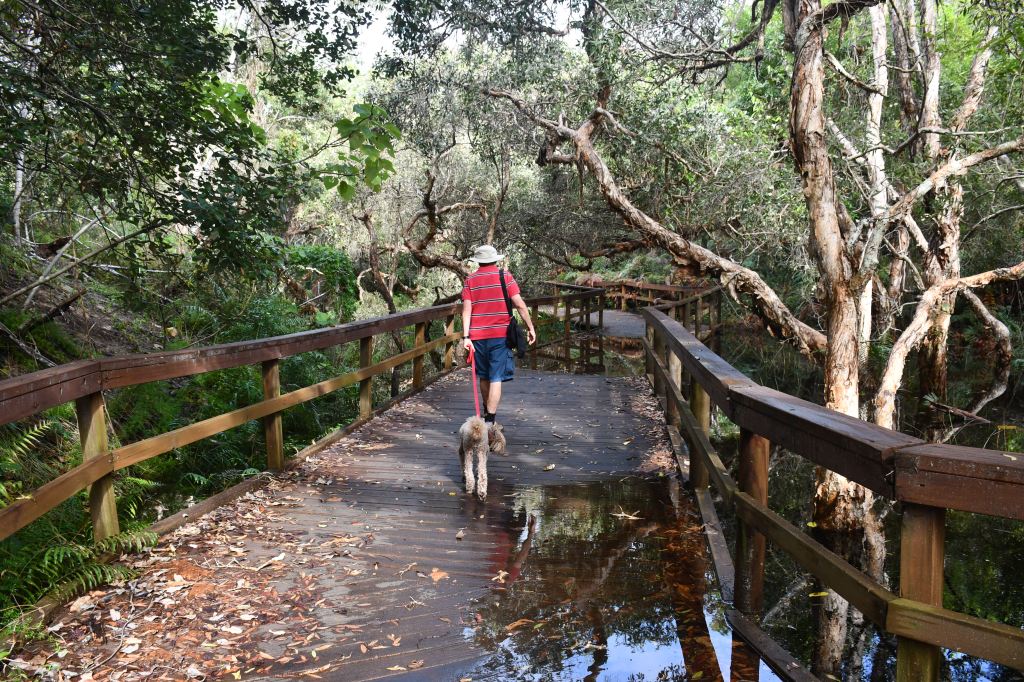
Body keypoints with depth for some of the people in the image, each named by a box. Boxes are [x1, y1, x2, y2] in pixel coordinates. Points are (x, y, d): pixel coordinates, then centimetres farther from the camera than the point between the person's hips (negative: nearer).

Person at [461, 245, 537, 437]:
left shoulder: (470, 280, 5)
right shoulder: (505, 276, 0)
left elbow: (467, 310, -5)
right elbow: (520, 304, -4)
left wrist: (466, 336, -9)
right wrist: (530, 328, 3)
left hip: (478, 336, 2)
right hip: (500, 335, -2)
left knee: (484, 377, 18)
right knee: (496, 378, -3)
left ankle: (487, 414, 35)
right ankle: (489, 421, -10)